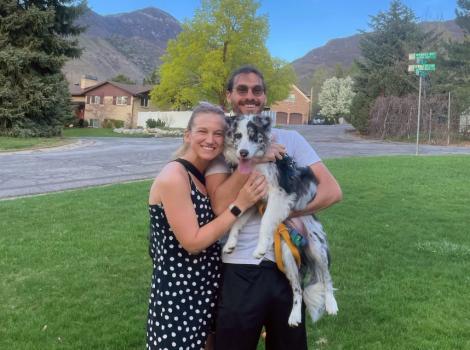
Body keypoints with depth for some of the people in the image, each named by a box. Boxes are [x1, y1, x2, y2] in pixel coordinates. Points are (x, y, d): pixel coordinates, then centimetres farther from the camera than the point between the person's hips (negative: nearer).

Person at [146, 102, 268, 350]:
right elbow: (193, 243, -20)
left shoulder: (211, 174, 5)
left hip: (208, 286, 8)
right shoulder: (173, 177, -20)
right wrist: (240, 205, -20)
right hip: (178, 292, -8)